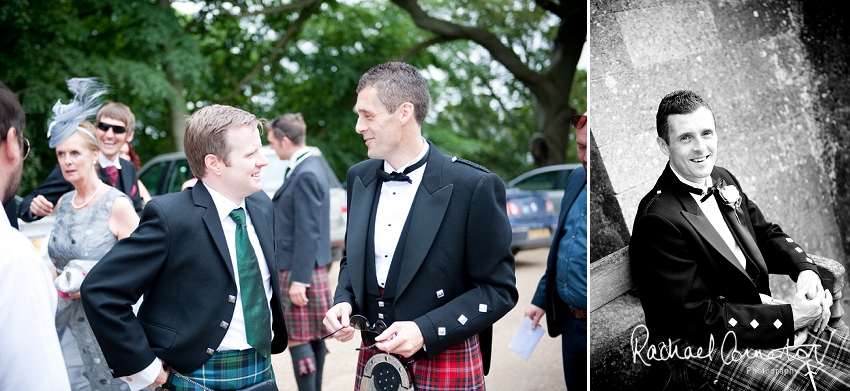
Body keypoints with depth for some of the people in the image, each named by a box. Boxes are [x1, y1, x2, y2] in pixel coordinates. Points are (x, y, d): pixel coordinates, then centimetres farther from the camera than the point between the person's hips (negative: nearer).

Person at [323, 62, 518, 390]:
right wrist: (344, 301, -3)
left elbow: (499, 289, -11)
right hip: (372, 360, 5)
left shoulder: (475, 186, -14)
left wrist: (426, 330, -21)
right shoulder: (359, 177, 5)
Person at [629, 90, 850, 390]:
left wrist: (805, 270, -5)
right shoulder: (659, 221, -21)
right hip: (696, 349, -8)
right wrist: (789, 317, -21)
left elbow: (767, 235, 17)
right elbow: (701, 317, -22)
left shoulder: (724, 180, 6)